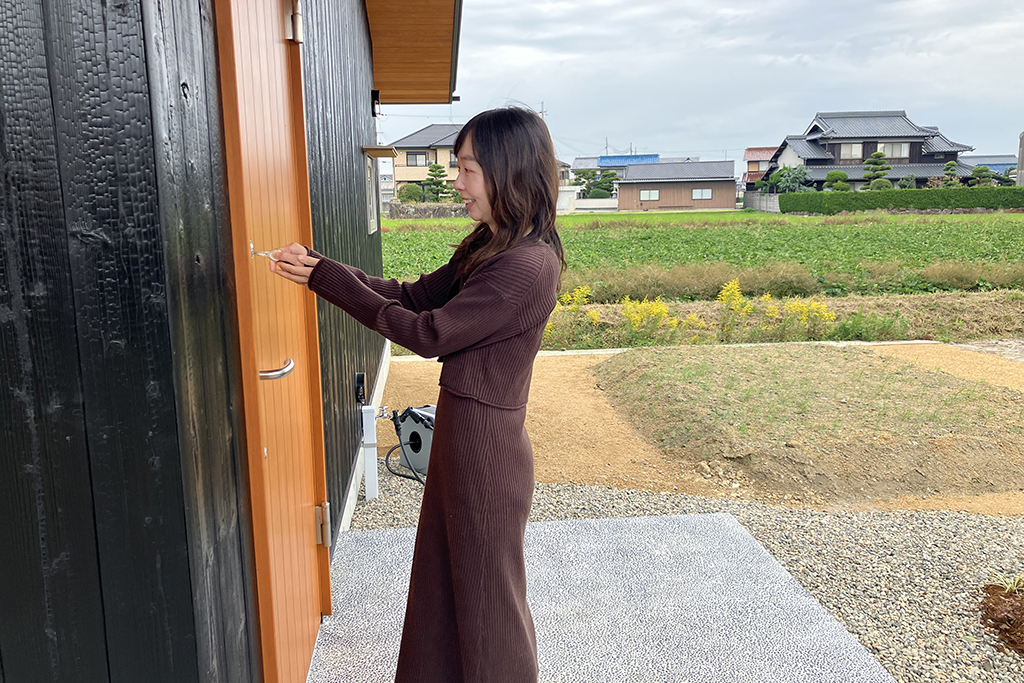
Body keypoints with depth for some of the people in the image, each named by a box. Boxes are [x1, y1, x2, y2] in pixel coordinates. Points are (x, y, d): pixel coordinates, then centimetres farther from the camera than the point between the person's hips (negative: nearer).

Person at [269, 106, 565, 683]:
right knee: (443, 583, 23)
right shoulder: (489, 246, 7)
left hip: (485, 445, -9)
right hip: (460, 426, 9)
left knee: (486, 593, 10)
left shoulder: (527, 267, -24)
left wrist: (329, 280, -13)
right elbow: (415, 295, 9)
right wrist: (323, 269, 0)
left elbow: (429, 333, -21)